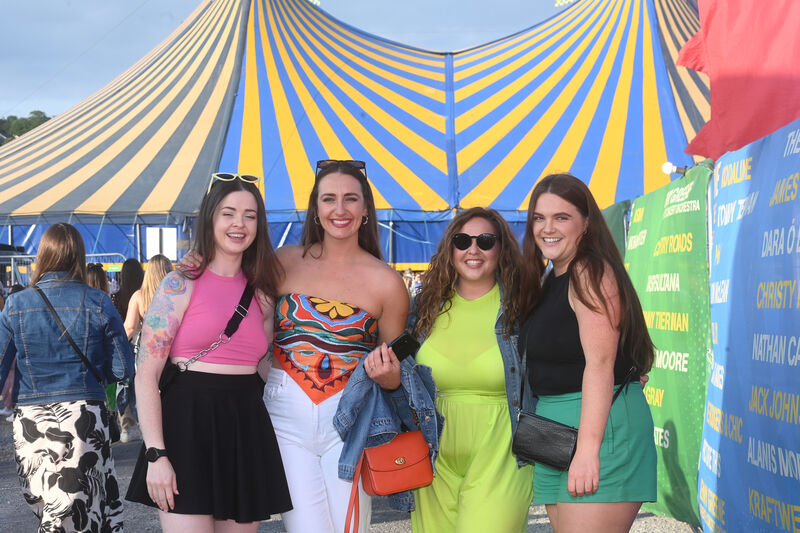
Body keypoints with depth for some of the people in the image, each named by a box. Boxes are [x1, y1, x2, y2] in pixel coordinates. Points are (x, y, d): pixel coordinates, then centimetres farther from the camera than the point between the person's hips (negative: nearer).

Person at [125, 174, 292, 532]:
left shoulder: (262, 293, 12)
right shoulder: (182, 284, -4)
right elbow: (146, 374, -8)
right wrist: (156, 455, -15)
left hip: (247, 427, 5)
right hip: (188, 422, -5)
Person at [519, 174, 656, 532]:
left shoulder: (590, 272, -10)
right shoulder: (551, 279, 18)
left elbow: (600, 362, -19)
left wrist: (588, 449, -25)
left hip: (599, 423, -9)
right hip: (553, 429, 9)